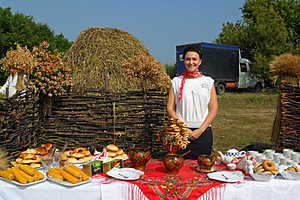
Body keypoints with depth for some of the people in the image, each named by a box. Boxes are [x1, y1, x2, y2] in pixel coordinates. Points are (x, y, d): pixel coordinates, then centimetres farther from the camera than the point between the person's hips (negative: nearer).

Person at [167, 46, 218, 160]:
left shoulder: (208, 81, 7)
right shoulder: (176, 81, 7)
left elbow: (213, 109, 2)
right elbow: (170, 109, 2)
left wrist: (200, 130, -8)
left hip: (203, 132, 0)